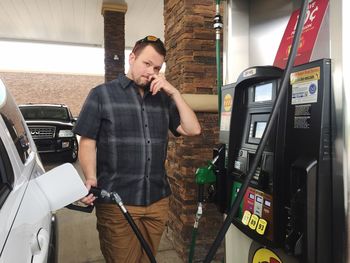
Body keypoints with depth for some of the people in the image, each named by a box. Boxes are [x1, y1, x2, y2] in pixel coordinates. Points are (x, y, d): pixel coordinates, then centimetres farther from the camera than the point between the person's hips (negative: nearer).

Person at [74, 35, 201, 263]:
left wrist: (174, 92, -2)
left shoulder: (163, 98, 11)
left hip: (157, 200, 4)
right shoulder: (102, 95, 3)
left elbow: (193, 130, 4)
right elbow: (87, 143, -1)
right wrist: (91, 179, -18)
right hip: (117, 202, -3)